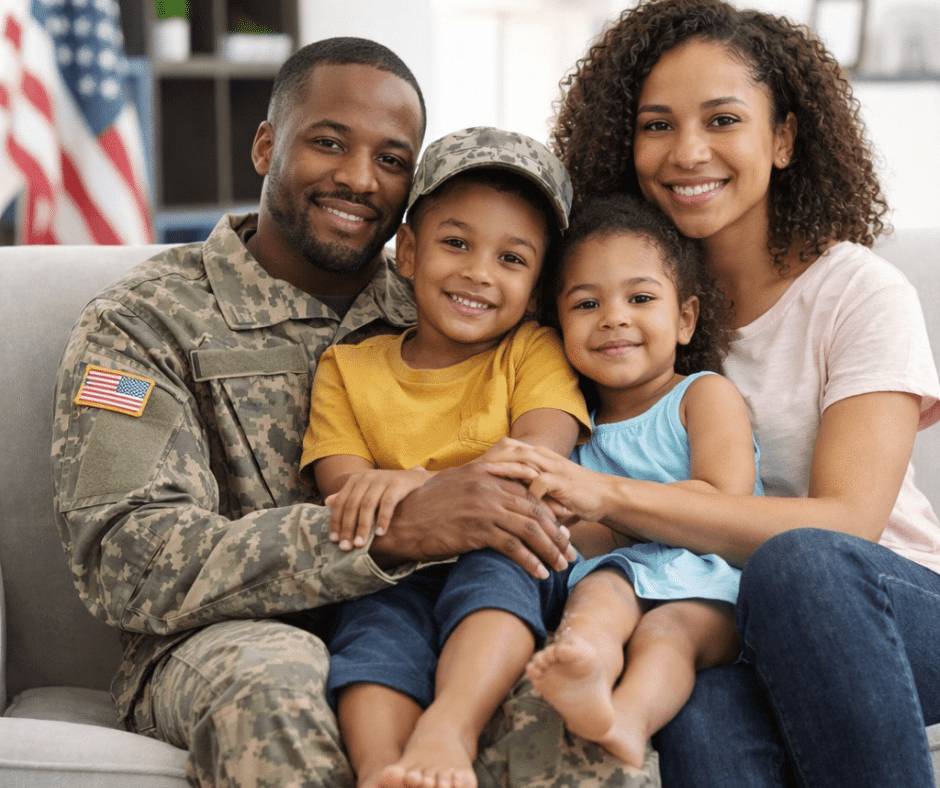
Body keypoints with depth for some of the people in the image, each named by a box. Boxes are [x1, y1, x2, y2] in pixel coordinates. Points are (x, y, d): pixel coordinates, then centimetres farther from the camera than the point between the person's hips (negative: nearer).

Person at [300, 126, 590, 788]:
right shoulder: (348, 367, 14)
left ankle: (448, 730, -51)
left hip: (514, 567, -1)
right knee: (379, 606, -32)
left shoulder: (535, 351, 11)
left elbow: (544, 453, -9)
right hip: (398, 575, 1)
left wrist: (419, 486, -28)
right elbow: (343, 485, -1)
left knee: (497, 558, -33)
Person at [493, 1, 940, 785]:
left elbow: (845, 524, -22)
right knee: (703, 709, -35)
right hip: (724, 618, 1)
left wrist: (606, 495, -33)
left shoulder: (862, 296, -9)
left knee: (801, 561, -36)